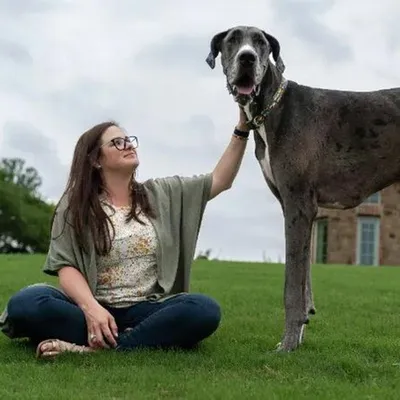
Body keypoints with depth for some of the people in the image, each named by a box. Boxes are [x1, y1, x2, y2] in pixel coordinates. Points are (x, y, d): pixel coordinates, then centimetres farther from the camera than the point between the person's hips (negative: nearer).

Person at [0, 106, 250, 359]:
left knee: (205, 310, -30)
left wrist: (242, 129, 1)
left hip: (147, 310, 2)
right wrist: (91, 308, -24)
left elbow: (220, 181, 12)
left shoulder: (161, 194, 14)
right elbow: (66, 267, -4)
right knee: (26, 302, -31)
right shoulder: (74, 205, 6)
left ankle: (95, 346, -31)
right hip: (95, 309, -2)